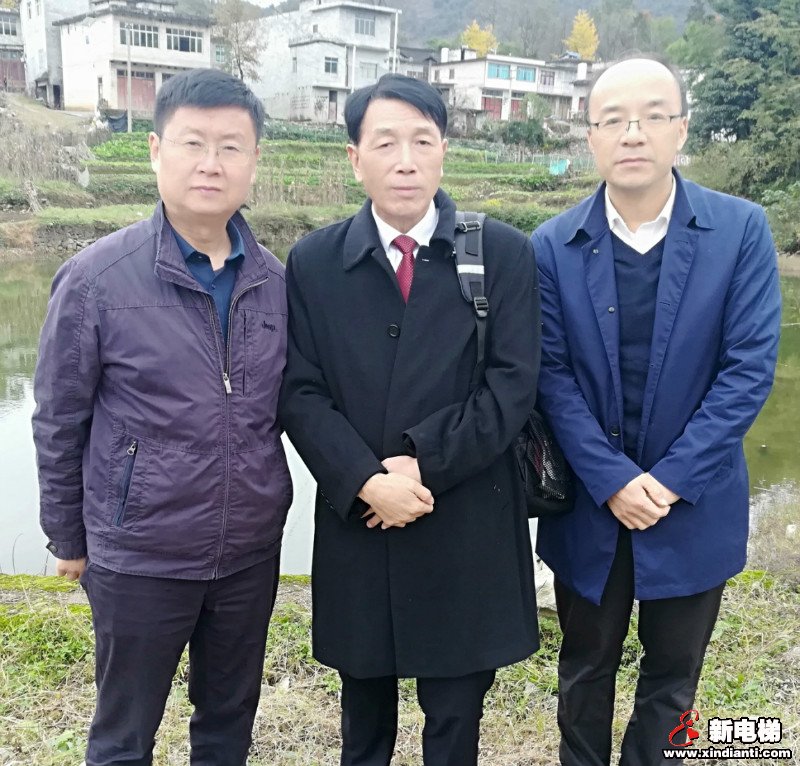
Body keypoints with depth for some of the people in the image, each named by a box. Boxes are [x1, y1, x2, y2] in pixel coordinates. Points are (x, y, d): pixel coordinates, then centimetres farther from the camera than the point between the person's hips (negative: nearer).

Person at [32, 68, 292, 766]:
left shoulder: (275, 282, -2)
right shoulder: (95, 279, -12)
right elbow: (59, 422, -4)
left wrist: (267, 502, 7)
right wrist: (67, 538, 3)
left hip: (251, 552, 3)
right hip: (137, 558, -3)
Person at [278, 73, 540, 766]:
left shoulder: (504, 253, -3)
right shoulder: (313, 262, 1)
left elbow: (514, 383, -8)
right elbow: (301, 392, -3)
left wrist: (425, 463, -16)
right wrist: (366, 481, -16)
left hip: (467, 530, -1)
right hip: (357, 522, 2)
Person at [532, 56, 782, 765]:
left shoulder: (741, 230, -8)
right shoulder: (553, 246, -6)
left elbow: (750, 367, -11)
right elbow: (551, 375, -9)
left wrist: (672, 481, -16)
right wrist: (613, 481, -17)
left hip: (696, 506, 0)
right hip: (589, 504, 1)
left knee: (673, 672, 17)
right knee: (586, 666, 19)